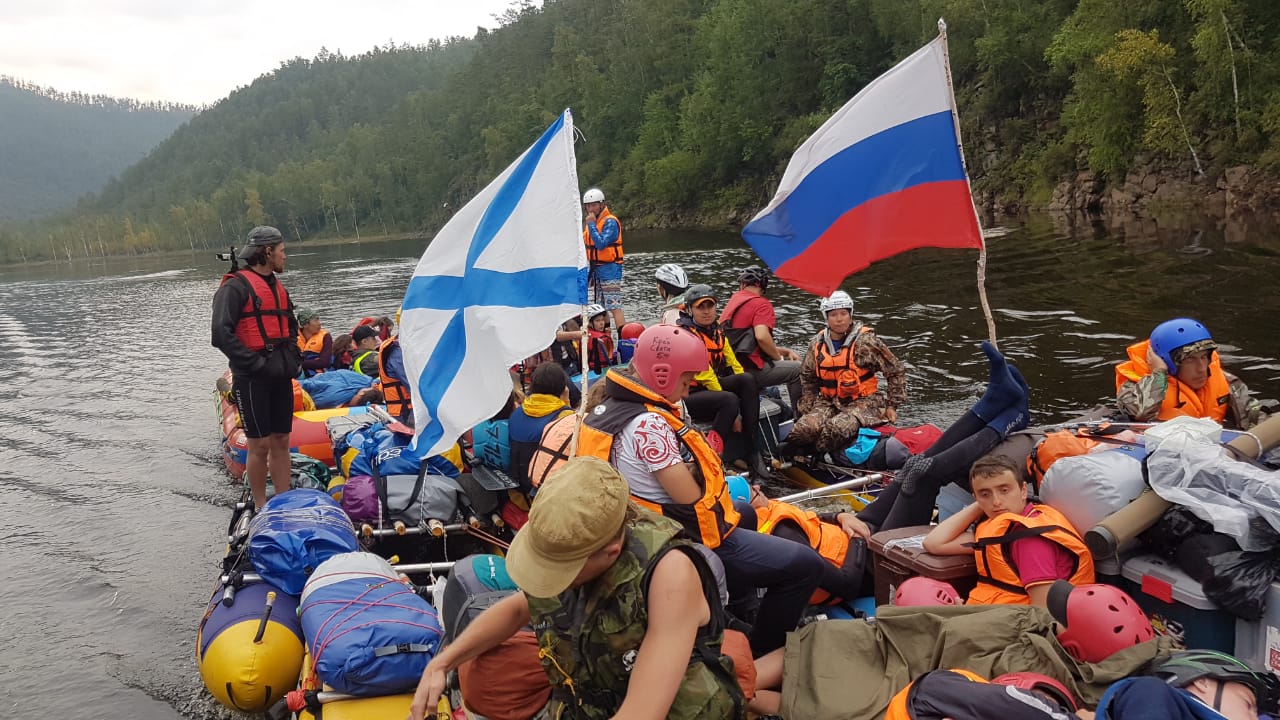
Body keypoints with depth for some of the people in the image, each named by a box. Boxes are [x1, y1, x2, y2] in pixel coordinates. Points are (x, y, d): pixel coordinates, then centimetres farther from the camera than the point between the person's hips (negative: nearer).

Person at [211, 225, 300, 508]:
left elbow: (291, 328, 29)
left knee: (281, 442, 10)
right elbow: (221, 334, -18)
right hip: (252, 379, -8)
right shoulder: (236, 287, -10)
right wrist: (256, 363, -19)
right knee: (260, 445, -2)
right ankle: (261, 509, 10)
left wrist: (294, 358, 13)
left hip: (281, 377, 8)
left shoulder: (278, 287, 17)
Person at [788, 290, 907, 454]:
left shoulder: (866, 341, -8)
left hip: (863, 401, -4)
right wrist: (807, 409, 9)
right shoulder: (818, 343, 5)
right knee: (804, 428, -26)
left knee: (837, 428, -35)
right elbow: (807, 378, 18)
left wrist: (892, 406, 0)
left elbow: (896, 371, -1)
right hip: (828, 402, 4)